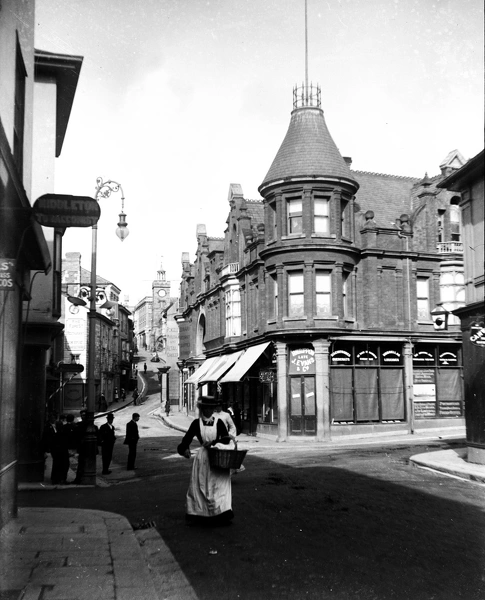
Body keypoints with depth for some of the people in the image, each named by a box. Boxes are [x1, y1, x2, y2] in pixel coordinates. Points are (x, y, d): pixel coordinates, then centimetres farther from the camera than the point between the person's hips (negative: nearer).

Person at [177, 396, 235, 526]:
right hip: (203, 458, 1)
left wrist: (213, 442, -16)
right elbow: (188, 437, 2)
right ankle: (197, 515, 14)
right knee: (200, 486, 4)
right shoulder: (196, 423, 1)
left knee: (220, 486, -1)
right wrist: (185, 448, -16)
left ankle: (222, 514, 4)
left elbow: (227, 439, -1)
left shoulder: (218, 422, -1)